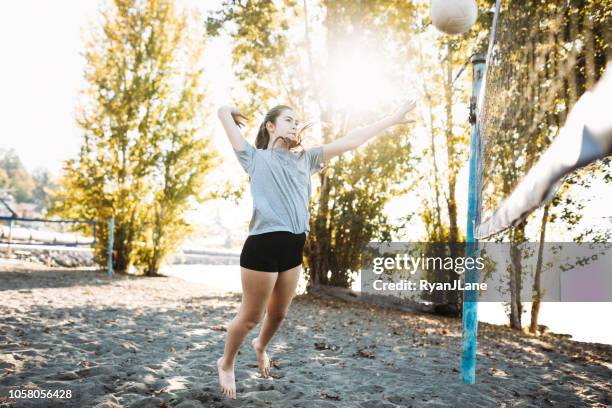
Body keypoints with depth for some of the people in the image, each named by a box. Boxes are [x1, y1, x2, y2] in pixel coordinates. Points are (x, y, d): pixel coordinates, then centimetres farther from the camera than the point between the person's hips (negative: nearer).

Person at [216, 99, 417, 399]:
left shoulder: (305, 159, 18)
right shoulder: (255, 157, 5)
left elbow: (349, 142, 15)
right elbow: (224, 112, 4)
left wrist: (393, 119, 13)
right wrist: (231, 113, 27)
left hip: (294, 248, 6)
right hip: (263, 245, -5)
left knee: (278, 314, 19)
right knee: (251, 315, 6)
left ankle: (260, 346, 49)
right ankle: (226, 364, 30)